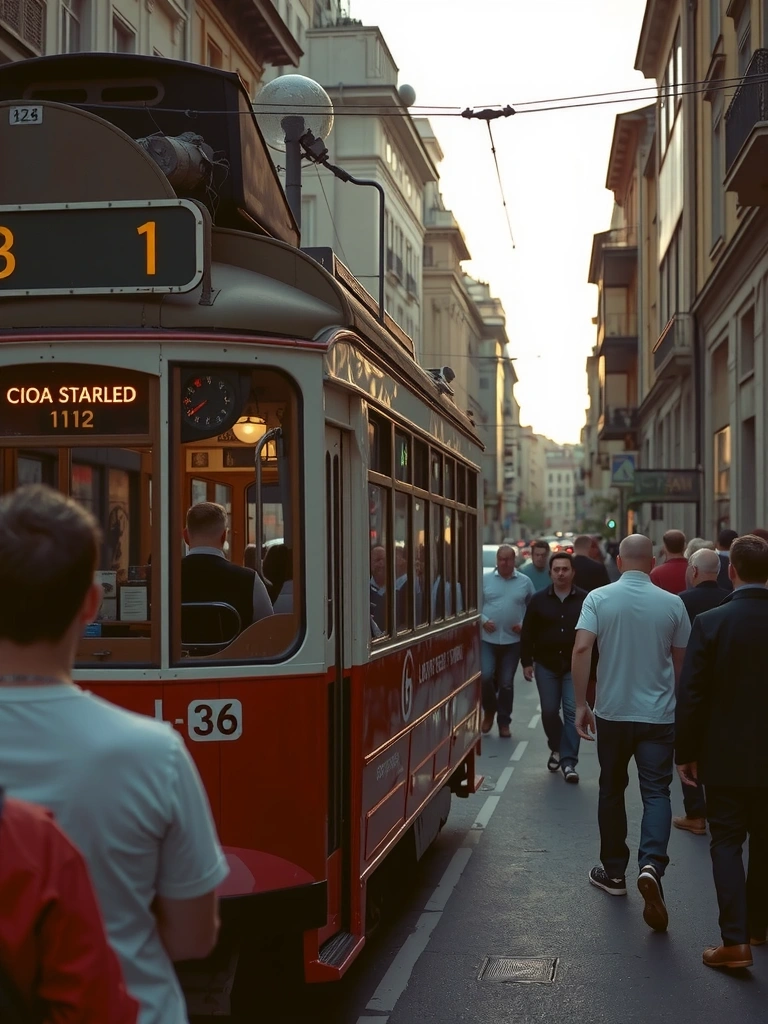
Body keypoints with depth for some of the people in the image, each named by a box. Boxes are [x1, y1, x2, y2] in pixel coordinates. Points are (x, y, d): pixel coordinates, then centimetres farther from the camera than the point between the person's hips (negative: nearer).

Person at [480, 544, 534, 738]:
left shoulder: (525, 582, 5)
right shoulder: (485, 579, 2)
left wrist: (524, 624, -4)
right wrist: (483, 620, -11)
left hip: (513, 640, 1)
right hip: (488, 638, -1)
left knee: (506, 683, 5)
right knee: (485, 676, -13)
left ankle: (504, 722, 18)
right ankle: (489, 711, 14)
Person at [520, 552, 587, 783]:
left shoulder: (584, 600, -4)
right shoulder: (539, 600, 2)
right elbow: (527, 633, 5)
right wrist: (526, 662, 1)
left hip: (574, 666, -2)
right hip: (546, 664, 2)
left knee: (572, 712, -5)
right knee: (549, 711, 8)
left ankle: (568, 762, -2)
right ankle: (556, 748, 32)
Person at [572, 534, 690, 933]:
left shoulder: (599, 598, -5)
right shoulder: (672, 604, -2)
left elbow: (581, 649, -15)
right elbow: (681, 661, 6)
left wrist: (580, 704, -9)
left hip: (612, 713, 1)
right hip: (659, 714, -1)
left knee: (612, 791, 16)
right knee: (656, 792, 0)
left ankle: (614, 872, 25)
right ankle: (651, 865, -23)